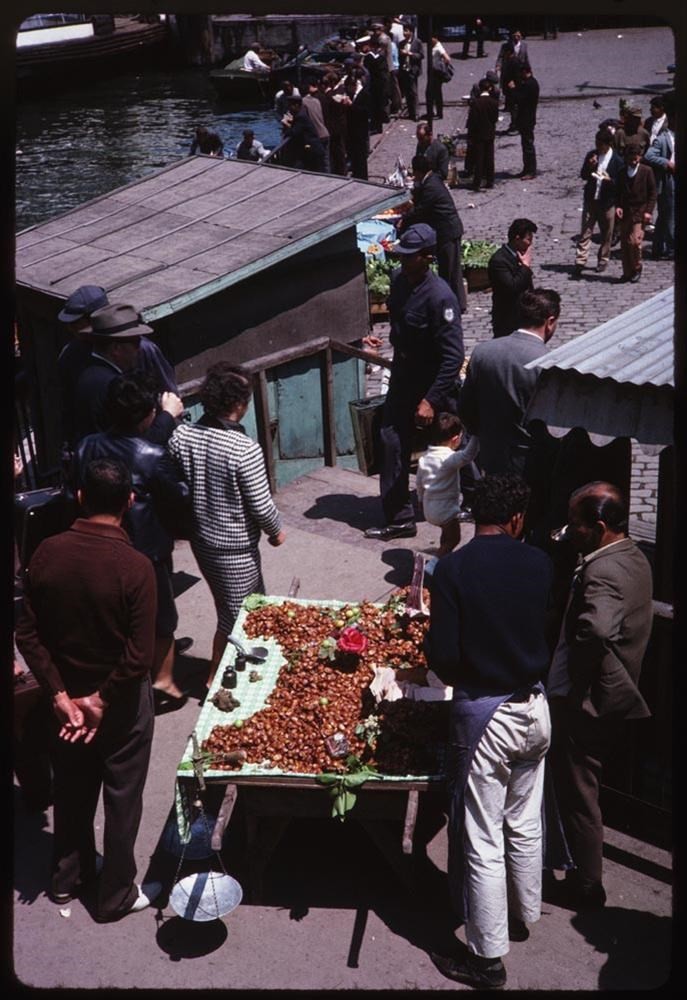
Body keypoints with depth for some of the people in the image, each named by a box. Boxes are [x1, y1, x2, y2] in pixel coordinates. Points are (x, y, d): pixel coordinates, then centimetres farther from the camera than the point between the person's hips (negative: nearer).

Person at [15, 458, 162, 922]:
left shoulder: (48, 552, -11)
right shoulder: (134, 566, -24)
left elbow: (28, 634, -8)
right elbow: (140, 654, -24)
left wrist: (61, 695, -7)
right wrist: (101, 700, -13)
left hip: (66, 695, 4)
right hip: (121, 700, -4)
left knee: (71, 788, 23)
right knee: (122, 796, 13)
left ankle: (68, 876, 41)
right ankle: (117, 895, 27)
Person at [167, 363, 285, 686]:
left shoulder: (181, 436, -11)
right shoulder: (245, 450, -27)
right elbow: (261, 505, -19)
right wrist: (276, 531, 0)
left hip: (199, 538, 7)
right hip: (235, 547, -7)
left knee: (254, 600, 27)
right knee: (234, 615, 13)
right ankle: (216, 679, 26)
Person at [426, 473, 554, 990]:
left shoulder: (453, 569, -16)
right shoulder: (540, 564, -6)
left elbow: (441, 654, -16)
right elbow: (549, 632, 3)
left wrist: (461, 679, 4)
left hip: (483, 714, -4)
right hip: (535, 709, 5)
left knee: (483, 840, 6)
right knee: (525, 823, 24)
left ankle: (488, 957, 17)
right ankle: (527, 910, 44)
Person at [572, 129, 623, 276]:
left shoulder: (617, 161, -9)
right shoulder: (591, 155, 1)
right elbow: (583, 176, 6)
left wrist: (610, 180, -26)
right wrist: (589, 167, -14)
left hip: (608, 202, -2)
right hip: (590, 199, 2)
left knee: (606, 234, 11)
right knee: (585, 233, -2)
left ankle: (603, 260, 27)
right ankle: (580, 262, -3)